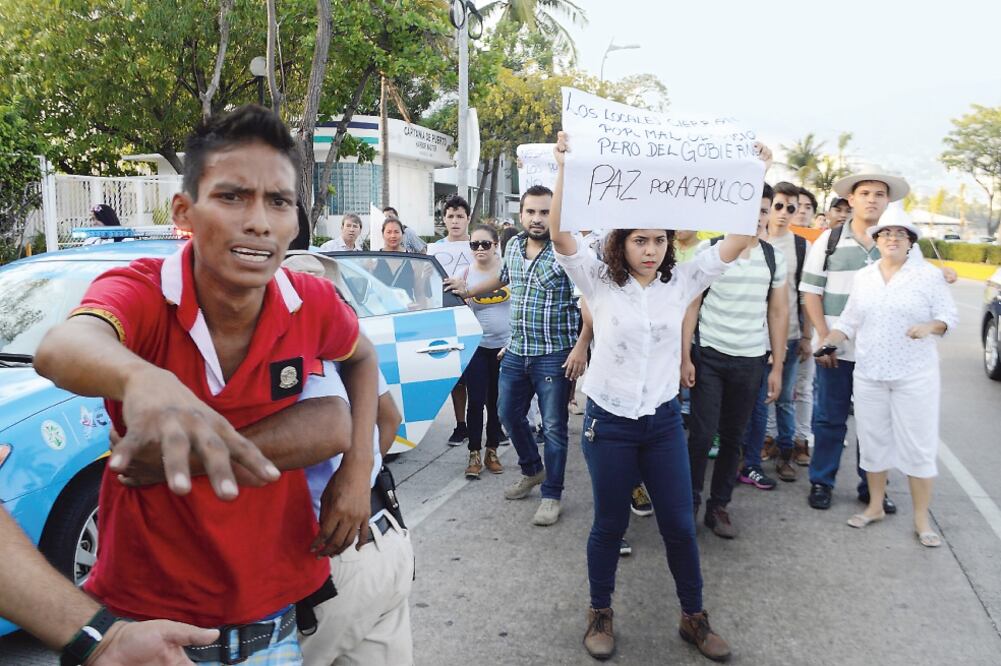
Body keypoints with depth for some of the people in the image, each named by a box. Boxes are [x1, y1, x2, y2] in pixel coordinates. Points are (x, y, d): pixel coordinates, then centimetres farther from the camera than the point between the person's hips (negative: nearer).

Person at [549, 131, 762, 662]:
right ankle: (600, 613, 33)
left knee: (679, 525, 11)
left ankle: (693, 617, 31)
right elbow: (559, 233, -20)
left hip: (663, 420, 2)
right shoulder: (599, 281, -6)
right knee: (610, 525, 11)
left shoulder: (682, 282, 0)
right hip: (608, 421, -2)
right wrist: (565, 167, -26)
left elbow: (738, 240, -5)